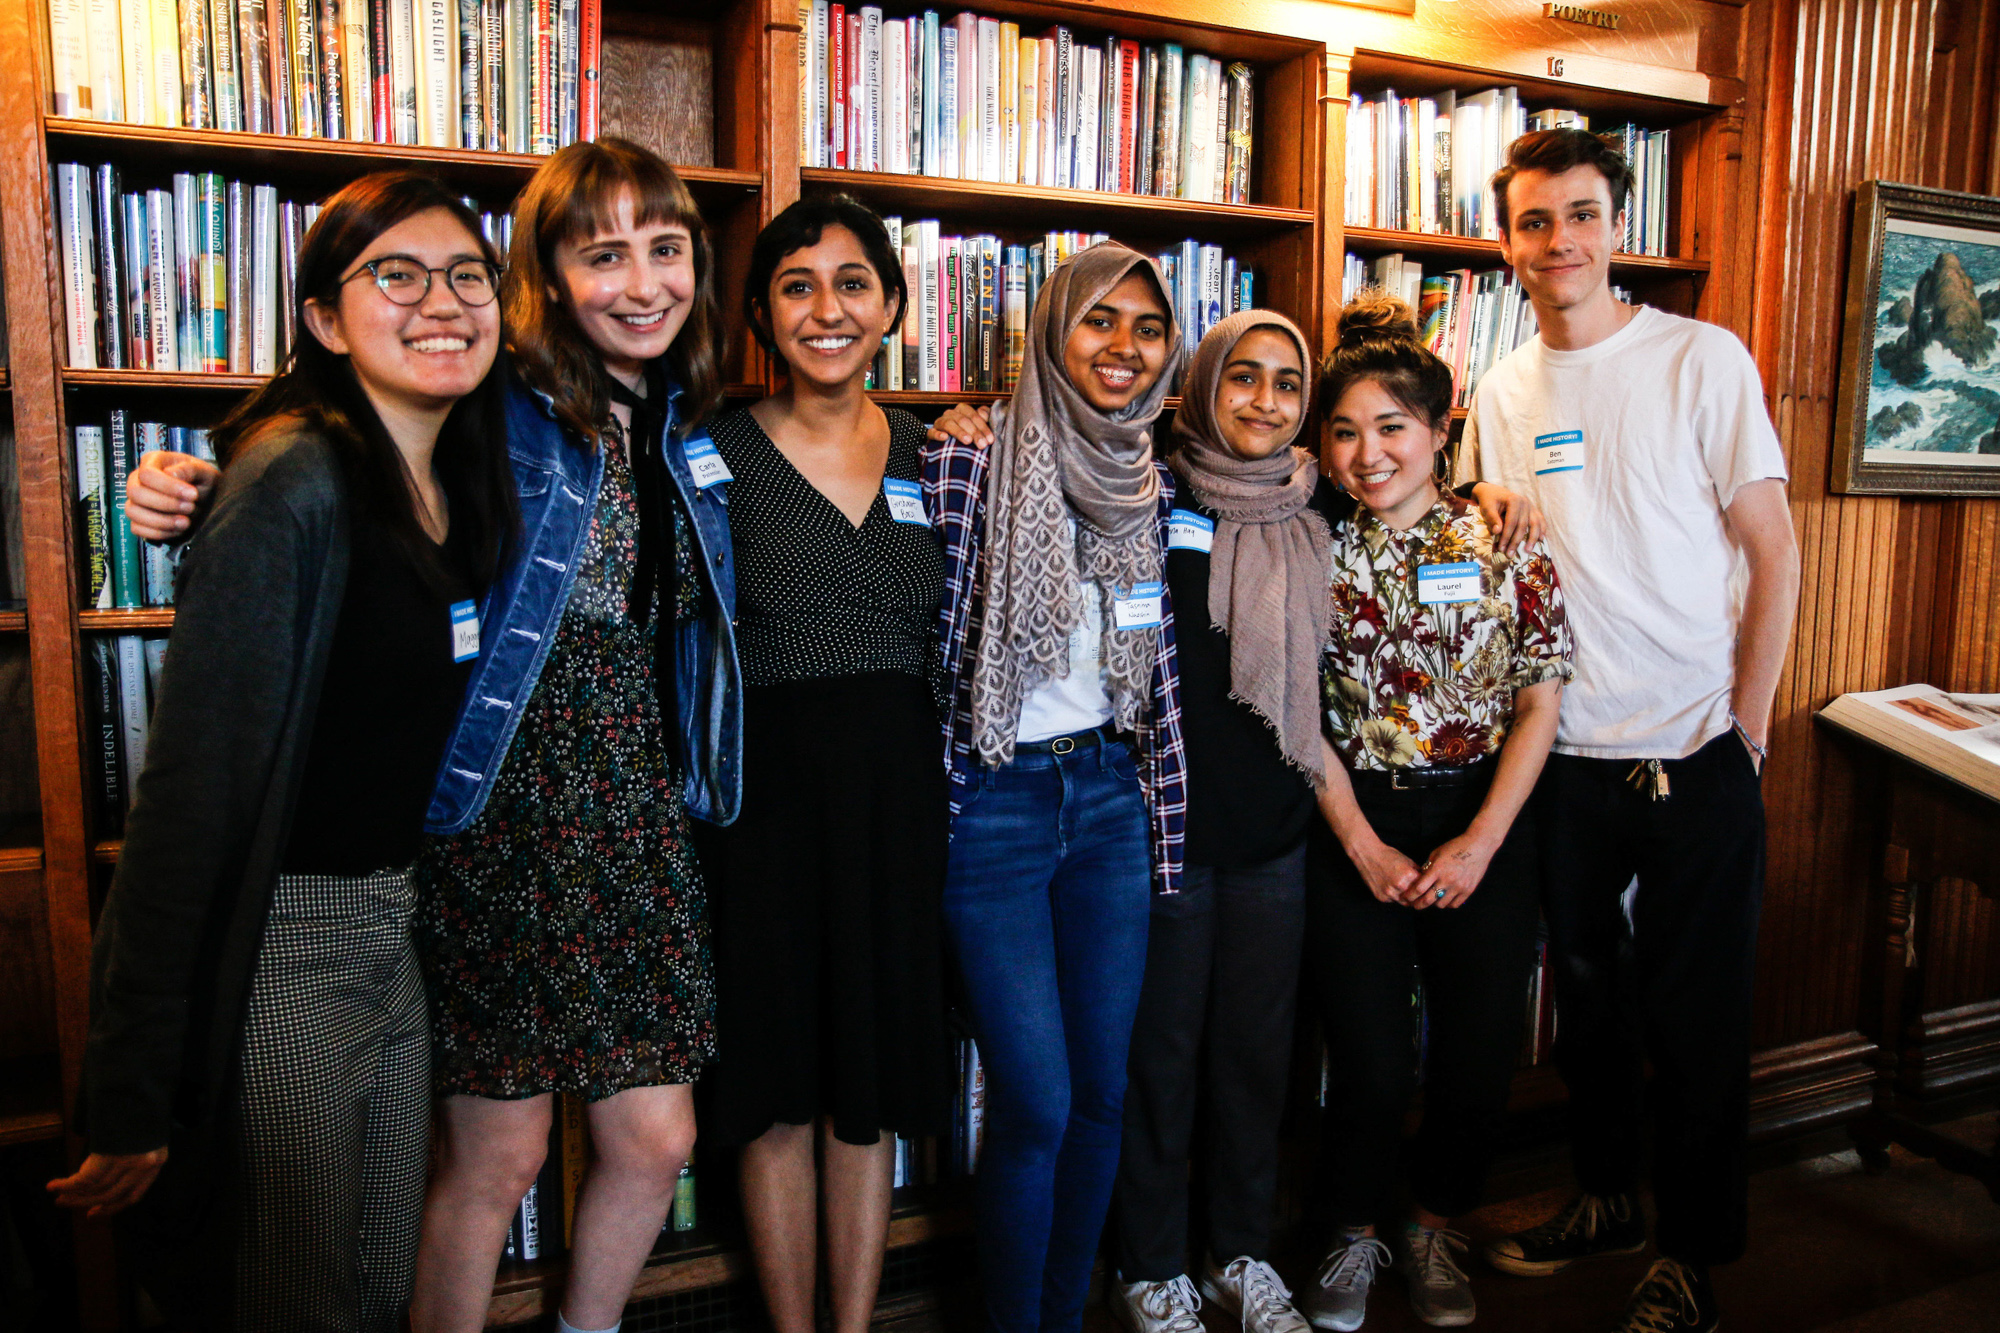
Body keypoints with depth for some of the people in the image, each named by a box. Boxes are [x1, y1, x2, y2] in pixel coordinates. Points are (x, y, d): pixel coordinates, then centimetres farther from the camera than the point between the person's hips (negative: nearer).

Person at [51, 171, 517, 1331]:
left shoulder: (463, 490, 6)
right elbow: (195, 781, -21)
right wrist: (134, 1093, -19)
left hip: (398, 925, 7)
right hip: (284, 940, -7)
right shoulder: (295, 484, -18)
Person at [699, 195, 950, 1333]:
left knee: (872, 1090, 13)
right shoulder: (719, 451, -3)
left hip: (902, 791, 3)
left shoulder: (934, 452, 8)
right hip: (766, 790, -3)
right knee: (781, 1095, 9)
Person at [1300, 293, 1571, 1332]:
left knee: (1478, 1053, 8)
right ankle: (1355, 1236, 29)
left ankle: (1436, 1231, 34)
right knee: (1371, 1062, 3)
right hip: (1356, 829, 0)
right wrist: (1363, 846, -7)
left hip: (1483, 826, 1)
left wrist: (1479, 843, -10)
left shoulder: (1506, 546, -3)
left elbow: (1539, 703, -3)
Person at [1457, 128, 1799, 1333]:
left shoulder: (1703, 360, -5)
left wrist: (1746, 725, -5)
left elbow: (1774, 553, -4)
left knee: (1696, 1019, 7)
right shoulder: (1502, 393, 7)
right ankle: (1607, 1199, 37)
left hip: (1693, 757, -4)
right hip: (1567, 755, 4)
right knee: (1588, 997, 17)